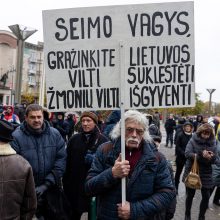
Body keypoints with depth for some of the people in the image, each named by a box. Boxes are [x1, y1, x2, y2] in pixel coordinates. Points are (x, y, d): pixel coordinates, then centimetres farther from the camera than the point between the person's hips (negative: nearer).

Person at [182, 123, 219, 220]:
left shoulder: (212, 143, -1)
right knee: (190, 195, 13)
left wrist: (212, 157, -25)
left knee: (206, 196, 7)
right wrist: (201, 155, -30)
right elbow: (187, 154, -20)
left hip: (206, 174, 2)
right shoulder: (193, 140, -9)